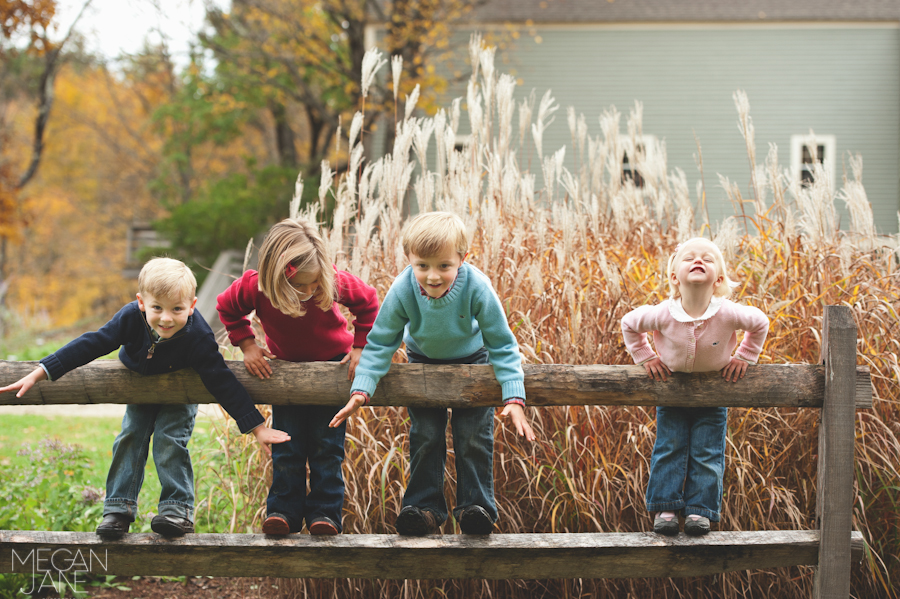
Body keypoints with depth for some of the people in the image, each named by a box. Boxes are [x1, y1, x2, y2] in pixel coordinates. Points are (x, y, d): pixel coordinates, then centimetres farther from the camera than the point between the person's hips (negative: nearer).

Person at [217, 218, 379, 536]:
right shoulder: (255, 287, -28)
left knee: (327, 444, -4)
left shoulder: (335, 282, -30)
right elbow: (226, 307, -6)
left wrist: (360, 347, -13)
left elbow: (368, 303, -10)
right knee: (287, 445, -3)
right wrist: (247, 345, -12)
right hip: (285, 366, 1)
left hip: (332, 364, -1)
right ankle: (283, 512, 4)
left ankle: (325, 513, 1)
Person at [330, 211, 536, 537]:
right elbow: (380, 344, -21)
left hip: (471, 361, -1)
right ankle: (424, 507, 5)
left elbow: (503, 346, -26)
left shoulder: (477, 288, -36)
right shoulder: (402, 291, -32)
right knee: (425, 434, -5)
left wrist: (514, 398, -35)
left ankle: (476, 505, 3)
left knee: (473, 434, -8)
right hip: (424, 362, 1)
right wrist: (361, 390, -33)